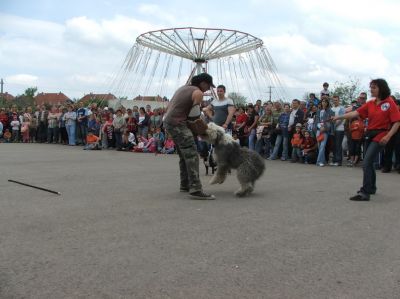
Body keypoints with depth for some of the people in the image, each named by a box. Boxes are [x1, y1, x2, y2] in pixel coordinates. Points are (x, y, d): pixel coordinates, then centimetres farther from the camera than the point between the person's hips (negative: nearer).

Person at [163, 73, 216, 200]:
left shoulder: (184, 88, 19)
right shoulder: (198, 93, -7)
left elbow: (170, 106, 17)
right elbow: (194, 115, -10)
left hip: (169, 121, 10)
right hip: (178, 124, -10)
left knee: (184, 155, 18)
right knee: (192, 155, -15)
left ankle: (185, 185, 24)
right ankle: (196, 189, -23)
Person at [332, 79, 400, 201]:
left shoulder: (390, 103, -8)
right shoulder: (370, 104, 8)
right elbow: (356, 113, 1)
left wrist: (388, 136, -19)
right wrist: (339, 117, -7)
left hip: (380, 135, -7)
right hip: (370, 134, 7)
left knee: (366, 163, -15)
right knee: (369, 162, 19)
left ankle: (365, 193, -12)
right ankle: (371, 188, 38)